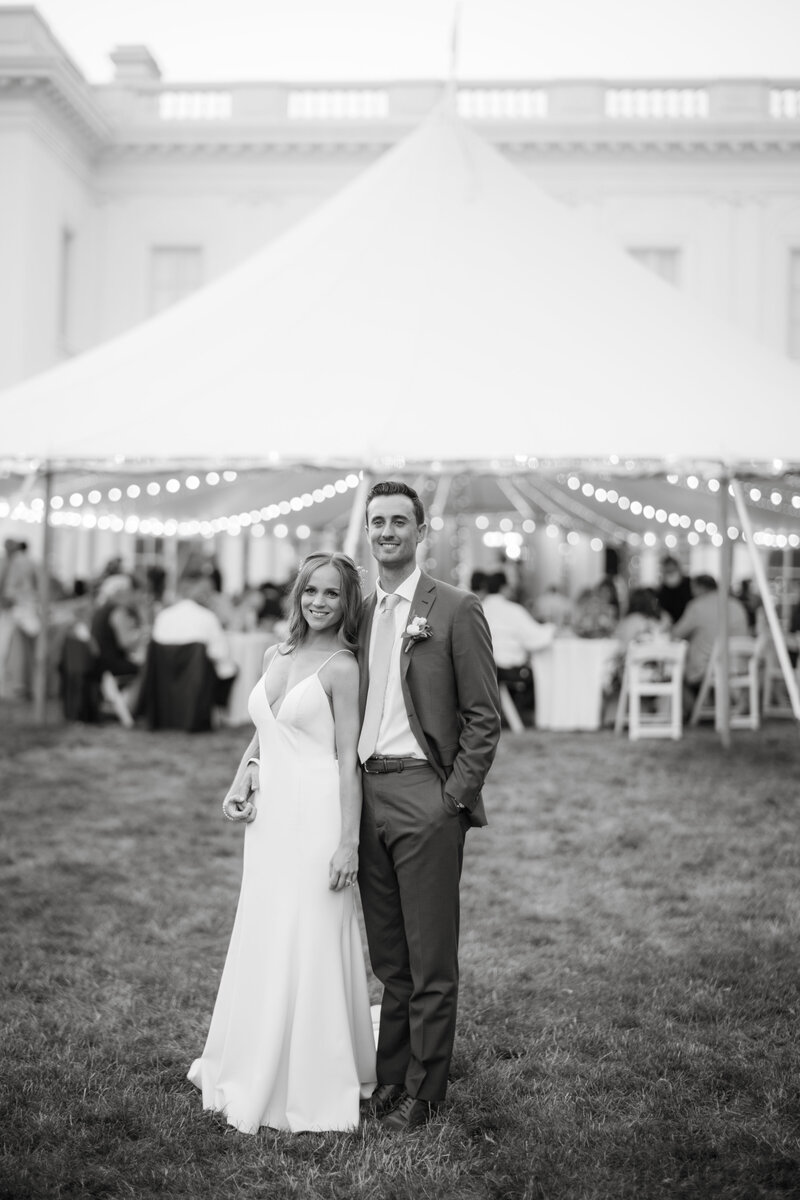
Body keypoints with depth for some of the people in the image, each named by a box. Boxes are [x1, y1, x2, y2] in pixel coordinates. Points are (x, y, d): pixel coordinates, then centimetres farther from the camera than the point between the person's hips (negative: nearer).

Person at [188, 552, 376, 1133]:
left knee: (311, 945, -1)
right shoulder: (277, 656, 11)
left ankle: (312, 1087, 13)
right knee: (263, 944, 13)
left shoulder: (341, 667, -8)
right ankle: (256, 1071, 28)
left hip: (317, 817, -7)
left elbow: (348, 759, -11)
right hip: (269, 815, 7)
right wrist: (244, 771, 4)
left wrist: (349, 841, -15)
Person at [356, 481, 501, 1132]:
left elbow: (485, 716, -6)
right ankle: (387, 1081, 23)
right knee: (388, 959, 13)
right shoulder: (362, 614, 14)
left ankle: (422, 1095, 12)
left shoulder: (456, 608, -4)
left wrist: (454, 796, -11)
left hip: (426, 797, -6)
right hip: (369, 796, 6)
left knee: (431, 963, 1)